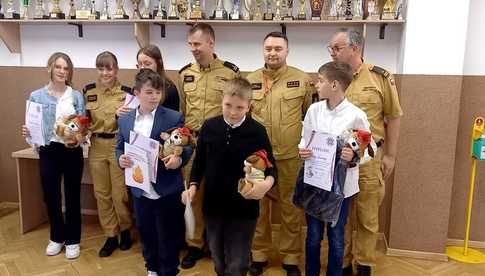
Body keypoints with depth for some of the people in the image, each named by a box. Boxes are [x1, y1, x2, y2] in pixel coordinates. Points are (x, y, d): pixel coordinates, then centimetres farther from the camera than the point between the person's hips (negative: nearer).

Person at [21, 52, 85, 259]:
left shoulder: (77, 96, 2)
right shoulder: (36, 96, 2)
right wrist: (27, 133, -16)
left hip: (72, 151, -1)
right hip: (48, 152, 1)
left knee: (72, 197, 8)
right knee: (51, 197, 9)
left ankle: (73, 240, 24)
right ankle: (57, 237, 32)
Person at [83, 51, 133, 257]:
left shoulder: (126, 92, -5)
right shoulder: (88, 91, 4)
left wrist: (121, 115, -20)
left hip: (119, 146, -3)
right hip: (96, 147, 4)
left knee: (120, 193, 4)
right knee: (101, 193, 10)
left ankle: (125, 231, 27)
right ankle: (111, 236, 24)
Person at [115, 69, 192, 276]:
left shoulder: (174, 118, -8)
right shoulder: (124, 120, 4)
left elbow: (186, 147, -7)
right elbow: (119, 148, 11)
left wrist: (178, 159, -27)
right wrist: (121, 159, -11)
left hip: (167, 191, -4)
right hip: (140, 191, 4)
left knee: (168, 238, 9)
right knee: (146, 234, 21)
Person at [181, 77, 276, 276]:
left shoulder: (257, 131, -12)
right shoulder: (209, 126, -4)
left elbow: (270, 165, -7)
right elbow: (200, 160, 7)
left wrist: (268, 182, -28)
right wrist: (193, 185, -6)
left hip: (244, 209, -3)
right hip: (212, 205, 3)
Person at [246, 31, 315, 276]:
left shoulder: (302, 79, -1)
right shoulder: (250, 80, 4)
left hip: (291, 155, -1)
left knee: (291, 208, 9)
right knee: (258, 206, 12)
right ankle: (259, 254, 29)